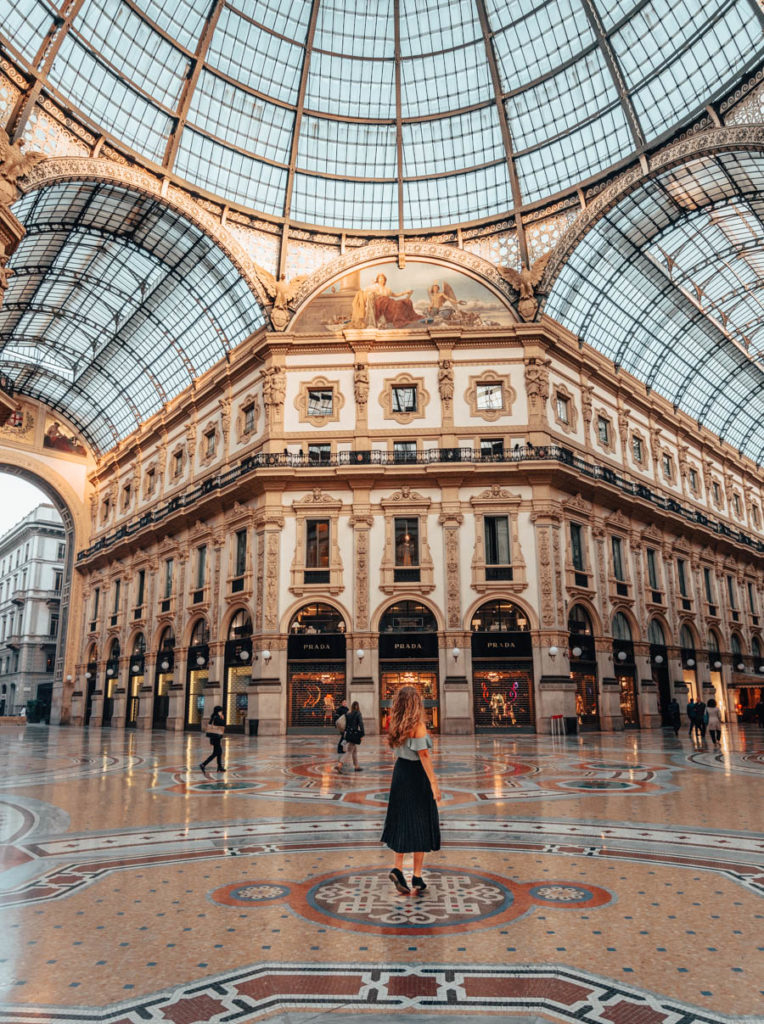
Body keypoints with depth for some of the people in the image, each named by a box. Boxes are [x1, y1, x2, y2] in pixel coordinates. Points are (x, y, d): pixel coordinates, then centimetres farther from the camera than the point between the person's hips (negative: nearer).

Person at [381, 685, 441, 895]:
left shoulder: (396, 725, 4)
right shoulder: (418, 725, -17)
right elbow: (423, 755, -20)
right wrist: (434, 783, -19)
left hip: (400, 771, 6)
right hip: (417, 774, -6)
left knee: (402, 822, 15)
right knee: (420, 825, 5)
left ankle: (398, 869, 5)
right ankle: (417, 878, 11)